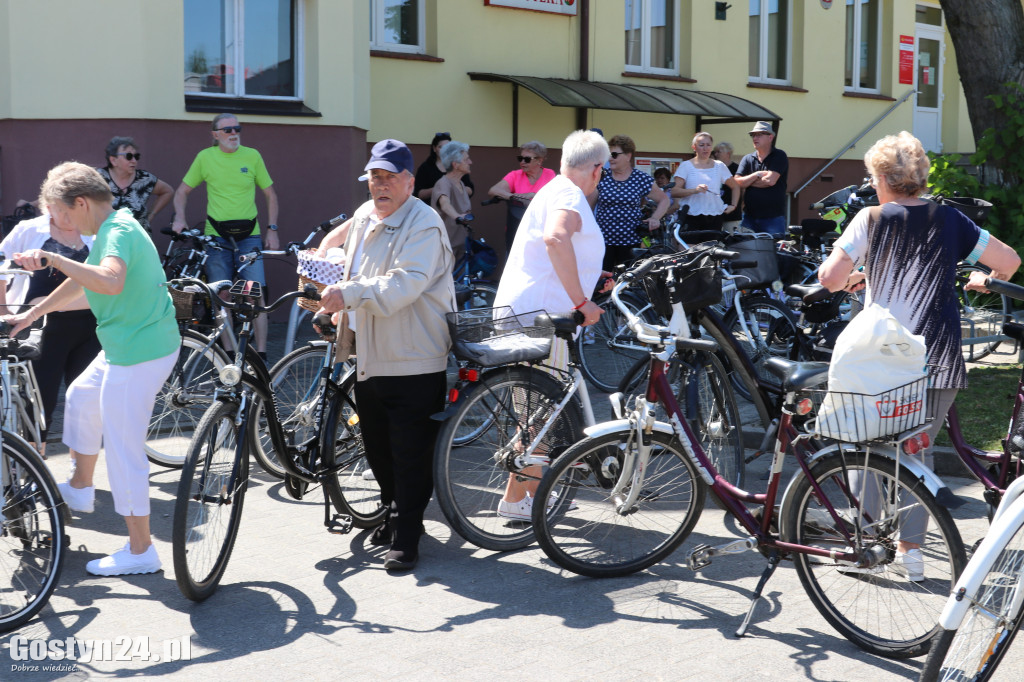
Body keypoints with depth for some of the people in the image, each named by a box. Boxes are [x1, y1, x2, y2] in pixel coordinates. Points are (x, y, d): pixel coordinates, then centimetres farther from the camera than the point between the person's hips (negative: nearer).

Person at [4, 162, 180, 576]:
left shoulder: (119, 232, -20)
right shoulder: (110, 229, 11)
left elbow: (110, 281, -41)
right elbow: (82, 281, 24)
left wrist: (54, 259, -35)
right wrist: (30, 315, 30)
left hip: (138, 354, -10)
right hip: (124, 347, 10)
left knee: (122, 450, -3)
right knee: (81, 398, 29)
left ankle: (140, 551, 6)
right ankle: (80, 488, 46)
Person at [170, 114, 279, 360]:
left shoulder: (252, 156, 6)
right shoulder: (205, 157, 5)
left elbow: (270, 194, 13)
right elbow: (182, 190, 13)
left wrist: (272, 230, 5)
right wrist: (179, 217, -4)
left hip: (249, 235, 0)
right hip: (216, 235, 0)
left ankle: (261, 355, -5)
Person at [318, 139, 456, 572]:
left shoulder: (424, 225, -15)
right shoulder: (364, 216, 13)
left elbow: (403, 284, -29)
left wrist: (349, 294, -37)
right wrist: (330, 302, 17)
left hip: (414, 362, -8)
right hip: (369, 358, 8)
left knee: (411, 455, -2)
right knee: (378, 450, 18)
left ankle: (405, 538, 7)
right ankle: (392, 516, 36)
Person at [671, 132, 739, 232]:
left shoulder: (719, 166, 15)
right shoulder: (685, 166, 6)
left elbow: (735, 187, 24)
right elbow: (674, 191, -4)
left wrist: (733, 205, 11)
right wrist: (694, 190, -17)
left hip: (714, 218, 3)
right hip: (691, 218, -2)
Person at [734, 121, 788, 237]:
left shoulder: (779, 156, -1)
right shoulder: (747, 159, 12)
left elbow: (770, 180, -13)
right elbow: (737, 183, 0)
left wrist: (748, 181, -1)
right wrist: (757, 175, -9)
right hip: (749, 217, 4)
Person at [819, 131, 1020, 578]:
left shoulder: (872, 220, -1)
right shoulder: (949, 220, 9)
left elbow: (828, 278, -9)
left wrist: (851, 280, 13)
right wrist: (986, 281, 30)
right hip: (940, 361, 3)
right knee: (920, 449, 16)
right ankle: (911, 548, 18)